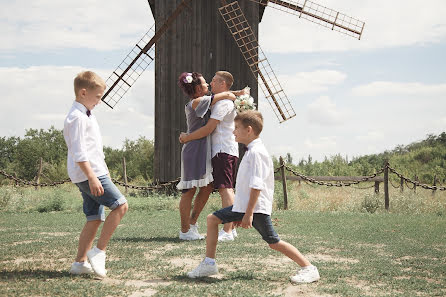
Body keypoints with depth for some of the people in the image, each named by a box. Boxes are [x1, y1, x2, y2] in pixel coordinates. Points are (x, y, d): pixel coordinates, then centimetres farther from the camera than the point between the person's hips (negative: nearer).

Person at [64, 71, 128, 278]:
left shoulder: (86, 115, 19)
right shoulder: (77, 117, -13)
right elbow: (79, 152, -21)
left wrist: (103, 171, 31)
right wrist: (92, 177, -26)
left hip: (94, 172, 10)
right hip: (88, 174, -10)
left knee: (95, 218, 9)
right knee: (120, 205, -13)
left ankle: (81, 262, 12)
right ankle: (98, 251, -9)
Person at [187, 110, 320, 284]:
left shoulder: (256, 152, -17)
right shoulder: (252, 151, 16)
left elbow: (256, 186, -23)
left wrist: (249, 213, -24)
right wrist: (241, 212, 23)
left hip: (257, 207, -10)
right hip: (244, 205, 10)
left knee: (274, 243, -8)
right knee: (212, 219, 10)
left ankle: (309, 269, 0)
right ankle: (209, 264, 13)